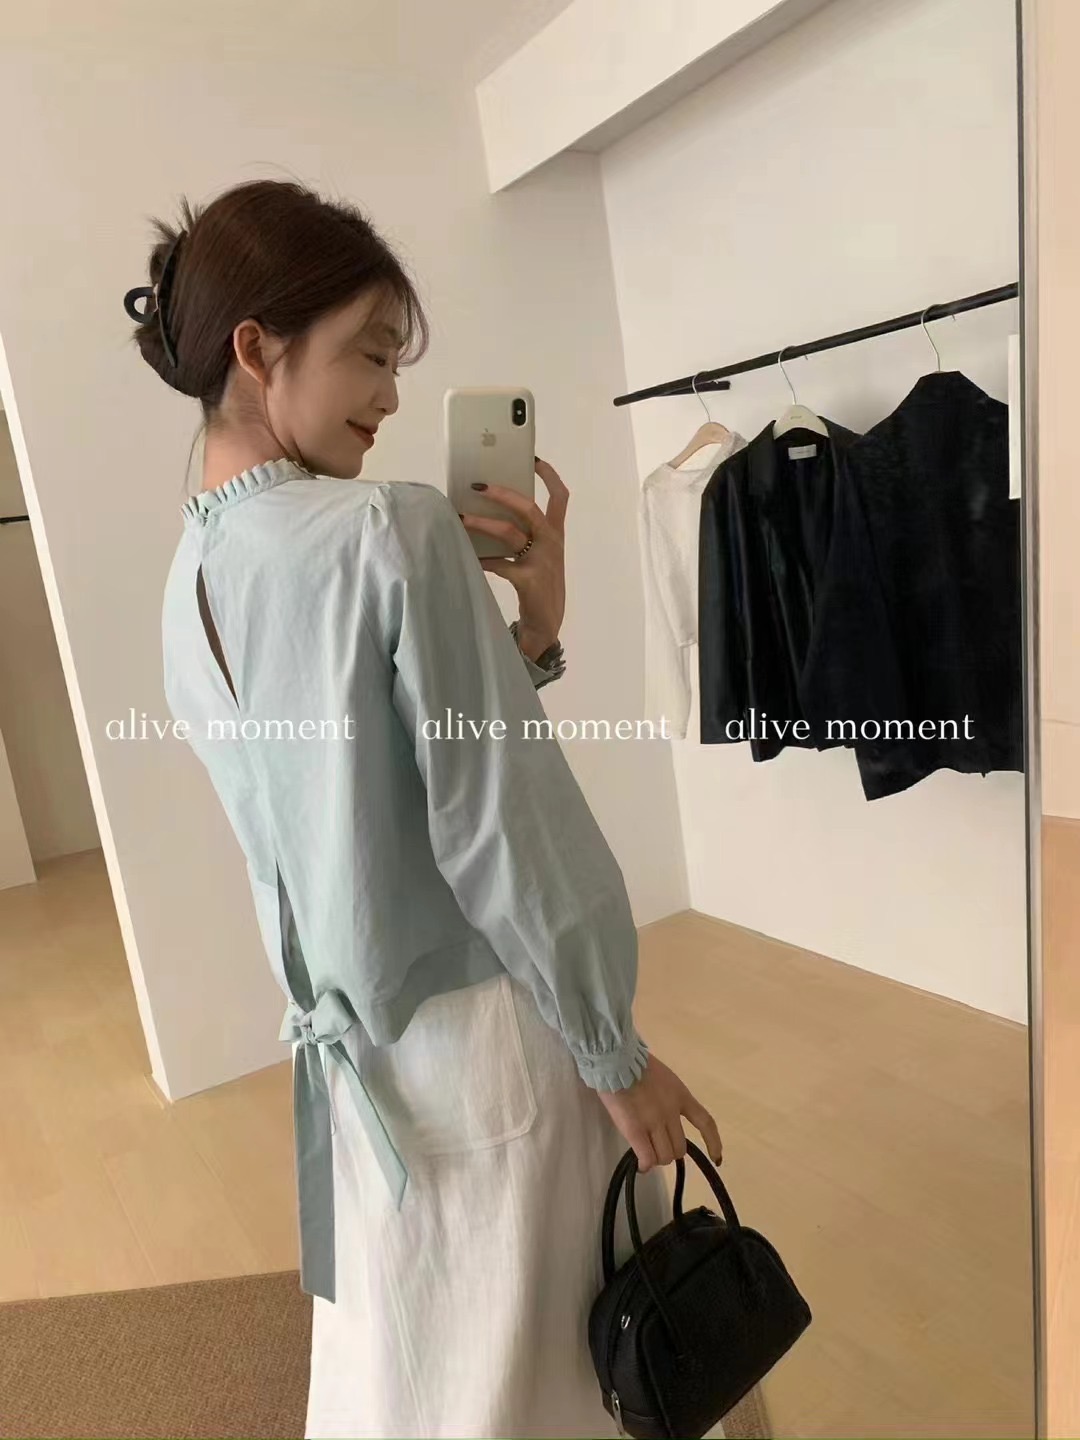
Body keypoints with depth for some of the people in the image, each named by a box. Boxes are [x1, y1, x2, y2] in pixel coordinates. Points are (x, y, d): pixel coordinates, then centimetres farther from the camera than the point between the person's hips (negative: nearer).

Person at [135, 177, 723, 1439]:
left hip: (353, 1052, 7)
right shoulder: (396, 530, -20)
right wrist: (615, 1052, -8)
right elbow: (498, 833, -19)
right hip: (486, 1041, -7)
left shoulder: (186, 586, 3)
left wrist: (528, 635, 0)